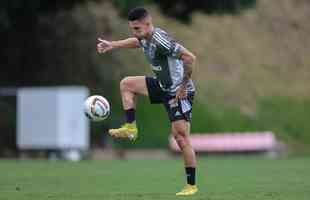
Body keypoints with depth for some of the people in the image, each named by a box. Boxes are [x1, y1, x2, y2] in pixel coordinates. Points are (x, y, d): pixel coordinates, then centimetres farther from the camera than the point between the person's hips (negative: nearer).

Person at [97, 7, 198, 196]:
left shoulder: (160, 40, -28)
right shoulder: (145, 37, 1)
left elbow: (189, 57, -35)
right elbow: (137, 42, 29)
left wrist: (183, 86, -28)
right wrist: (112, 45, 26)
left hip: (179, 92, -9)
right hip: (163, 86, 9)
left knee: (181, 137, -12)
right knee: (127, 84, 12)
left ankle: (192, 185, -6)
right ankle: (131, 128, 13)